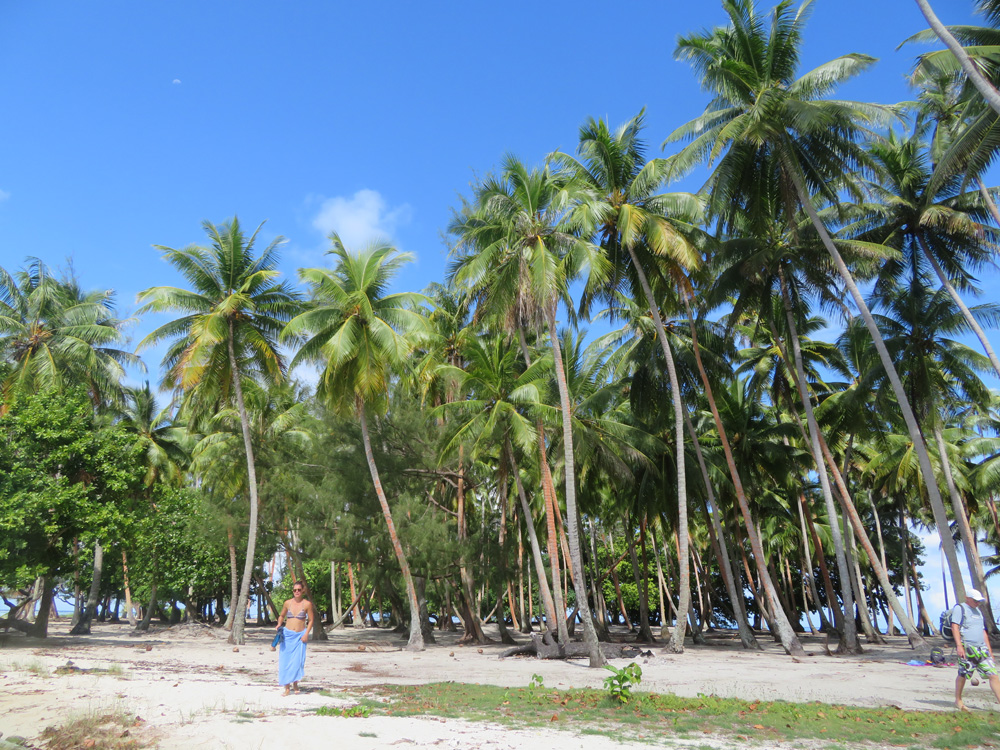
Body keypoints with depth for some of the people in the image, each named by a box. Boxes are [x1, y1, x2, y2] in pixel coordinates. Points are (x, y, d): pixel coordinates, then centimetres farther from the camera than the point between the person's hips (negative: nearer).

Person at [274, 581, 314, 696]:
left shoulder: (307, 604, -5)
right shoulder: (287, 603, 1)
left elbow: (311, 620, 1)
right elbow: (281, 616, 17)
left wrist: (306, 634, -8)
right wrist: (279, 625, -1)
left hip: (300, 635, -2)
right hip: (287, 634, 2)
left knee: (297, 660, -1)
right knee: (285, 660, -1)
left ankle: (295, 683, 21)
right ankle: (287, 687, 8)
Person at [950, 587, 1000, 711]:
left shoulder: (978, 611, 21)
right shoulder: (960, 608, -3)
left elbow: (983, 631, 25)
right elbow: (955, 627, -11)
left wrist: (989, 649, 20)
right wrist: (959, 645, -20)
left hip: (981, 648, 7)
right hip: (967, 648, -7)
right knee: (963, 674, -1)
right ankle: (958, 701, 11)